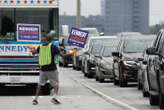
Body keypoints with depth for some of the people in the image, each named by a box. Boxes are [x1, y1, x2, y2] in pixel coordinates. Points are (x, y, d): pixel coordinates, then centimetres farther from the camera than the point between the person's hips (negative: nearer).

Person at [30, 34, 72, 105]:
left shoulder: (40, 47, 4)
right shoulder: (53, 47, -8)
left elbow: (34, 52, 24)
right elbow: (62, 55, -9)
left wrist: (32, 50, 48)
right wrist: (70, 54, 7)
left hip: (43, 69, 4)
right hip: (52, 69, -3)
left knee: (40, 84, 16)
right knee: (56, 84, 6)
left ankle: (35, 99, 13)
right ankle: (54, 97, -13)